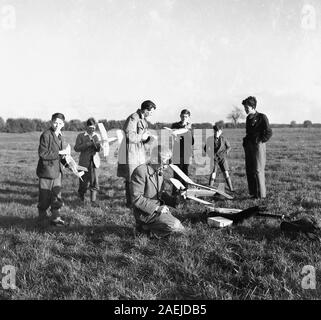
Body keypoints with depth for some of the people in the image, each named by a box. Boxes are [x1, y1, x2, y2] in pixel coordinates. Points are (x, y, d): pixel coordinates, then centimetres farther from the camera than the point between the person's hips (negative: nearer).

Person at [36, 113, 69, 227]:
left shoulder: (59, 136, 11)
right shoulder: (46, 135, -15)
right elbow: (42, 153, -20)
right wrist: (59, 153, -19)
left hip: (57, 170, 8)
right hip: (47, 170, -7)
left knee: (57, 194, 11)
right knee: (45, 196, 2)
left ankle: (55, 217, 21)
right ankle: (42, 217, 17)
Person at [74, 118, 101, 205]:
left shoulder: (97, 136, 10)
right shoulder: (81, 136, 2)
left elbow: (99, 149, 7)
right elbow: (76, 148, -7)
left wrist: (95, 144, -15)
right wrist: (87, 144, -17)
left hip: (94, 161, 2)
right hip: (84, 162, -2)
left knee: (94, 181, -6)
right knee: (84, 181, 3)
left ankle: (93, 200, 4)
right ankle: (81, 193, 35)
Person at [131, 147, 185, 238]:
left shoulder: (159, 172, 10)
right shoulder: (141, 171, -18)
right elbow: (137, 198, -22)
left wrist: (175, 200, -1)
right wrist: (156, 208, -26)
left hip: (158, 208, 9)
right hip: (145, 212, -9)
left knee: (180, 230, 7)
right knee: (175, 226, -22)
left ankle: (147, 226, 13)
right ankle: (145, 228, -4)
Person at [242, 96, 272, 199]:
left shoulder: (262, 117, -8)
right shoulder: (248, 118, 15)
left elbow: (269, 132, -10)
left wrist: (260, 141, -11)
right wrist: (246, 141, 13)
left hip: (258, 146, -8)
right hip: (248, 147, 8)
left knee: (258, 170, -7)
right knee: (249, 171, 8)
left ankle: (261, 194, 0)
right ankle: (253, 193, 16)